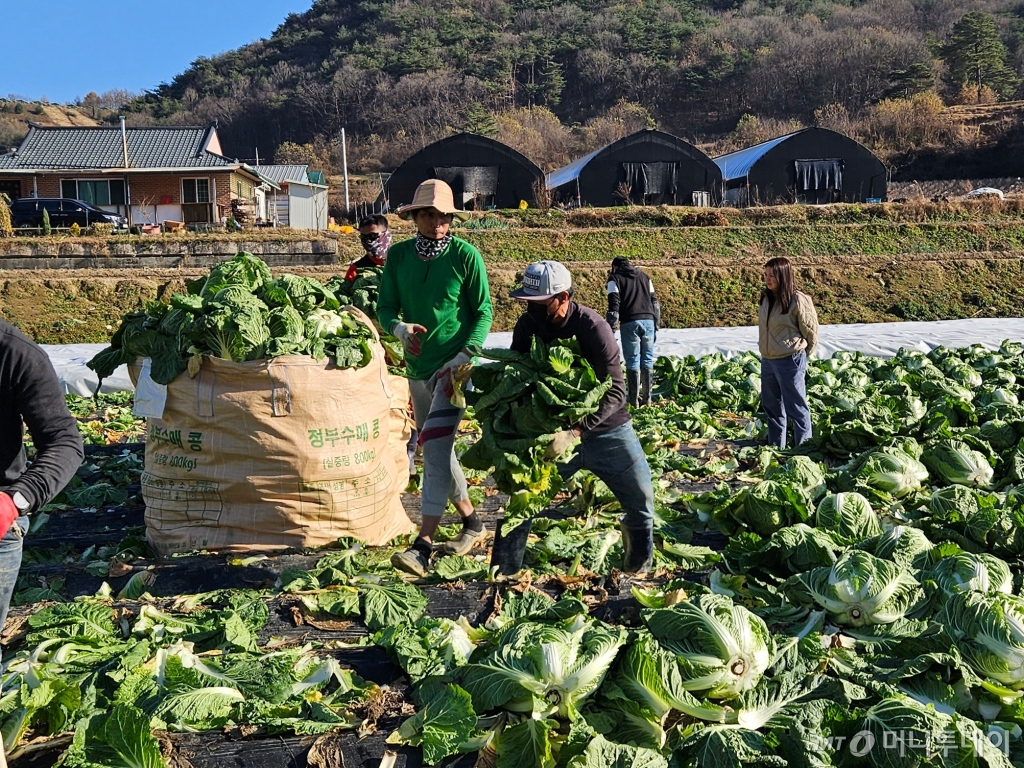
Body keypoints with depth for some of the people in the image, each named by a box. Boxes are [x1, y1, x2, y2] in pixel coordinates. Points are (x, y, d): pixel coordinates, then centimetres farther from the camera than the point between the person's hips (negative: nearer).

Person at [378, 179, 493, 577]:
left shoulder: (466, 255, -8)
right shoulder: (398, 256, 3)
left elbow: (483, 312, -6)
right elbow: (384, 307, 5)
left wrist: (464, 356, -18)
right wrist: (400, 327, -18)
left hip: (455, 365, -6)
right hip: (418, 366, 6)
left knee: (435, 444, -18)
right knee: (437, 450, 14)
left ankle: (423, 546, -17)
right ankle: (472, 521, 31)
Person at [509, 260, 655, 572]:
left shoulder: (593, 327, -26)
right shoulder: (527, 326, -12)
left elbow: (615, 392, -28)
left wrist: (574, 432, -39)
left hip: (605, 428, -3)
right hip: (555, 429, 3)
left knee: (641, 503, 6)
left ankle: (638, 567, 36)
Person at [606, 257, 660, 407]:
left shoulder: (615, 278, 8)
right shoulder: (644, 277, 23)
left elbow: (614, 304, -3)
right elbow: (654, 302, 19)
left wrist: (611, 327, -3)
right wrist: (656, 324, 21)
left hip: (629, 322, -4)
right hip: (648, 320, 4)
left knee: (632, 361, 0)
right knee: (647, 360, 9)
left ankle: (633, 399, 1)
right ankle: (646, 397, 11)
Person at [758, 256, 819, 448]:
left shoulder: (798, 300, -16)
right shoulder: (766, 298, 4)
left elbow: (811, 331, -8)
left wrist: (800, 355, 4)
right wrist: (767, 351, 17)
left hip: (790, 361, -8)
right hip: (767, 360, 8)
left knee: (796, 408, 1)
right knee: (771, 406, 18)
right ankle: (775, 447, 32)